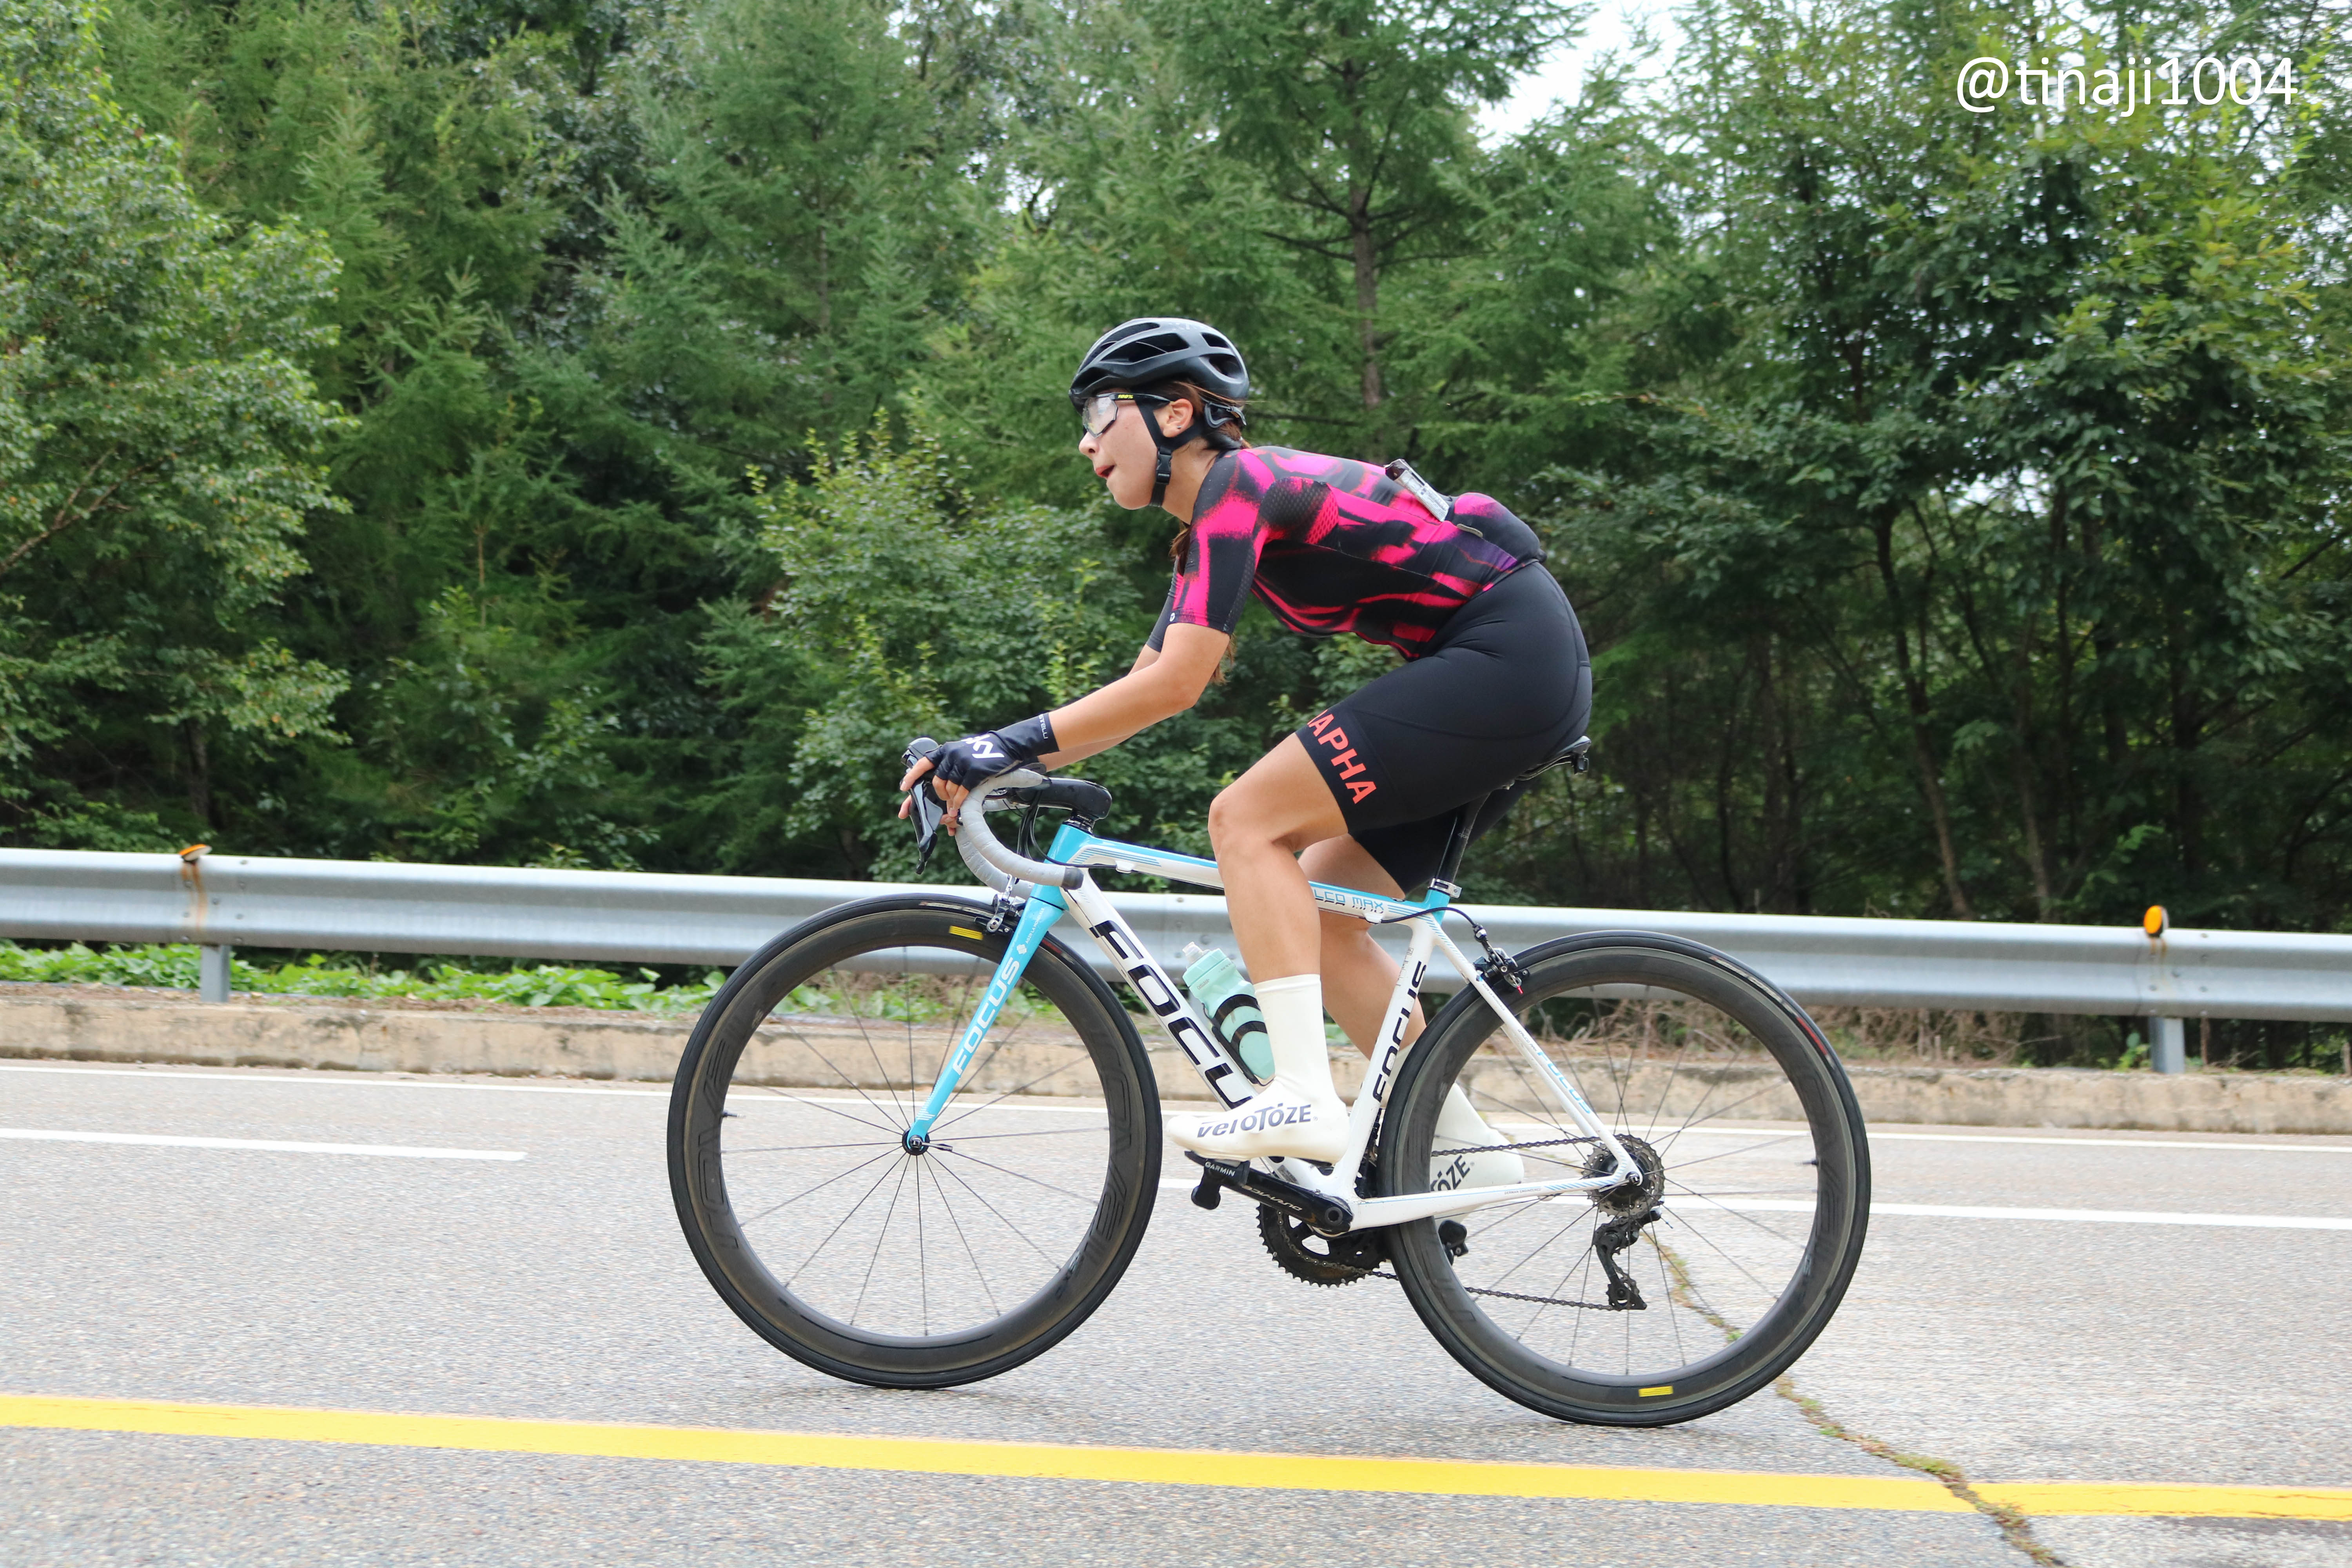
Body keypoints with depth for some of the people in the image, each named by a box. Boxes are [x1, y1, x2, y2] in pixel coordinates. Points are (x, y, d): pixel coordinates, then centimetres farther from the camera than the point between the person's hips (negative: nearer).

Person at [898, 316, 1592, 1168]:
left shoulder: (1237, 483, -13)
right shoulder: (1212, 519, 17)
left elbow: (1175, 684, -21)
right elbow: (1143, 687, 15)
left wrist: (1011, 741, -18)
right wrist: (989, 765, 7)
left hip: (1507, 654, -10)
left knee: (1247, 818, -14)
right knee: (1315, 917, 8)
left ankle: (1304, 1098, -19)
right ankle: (1460, 1139, 12)